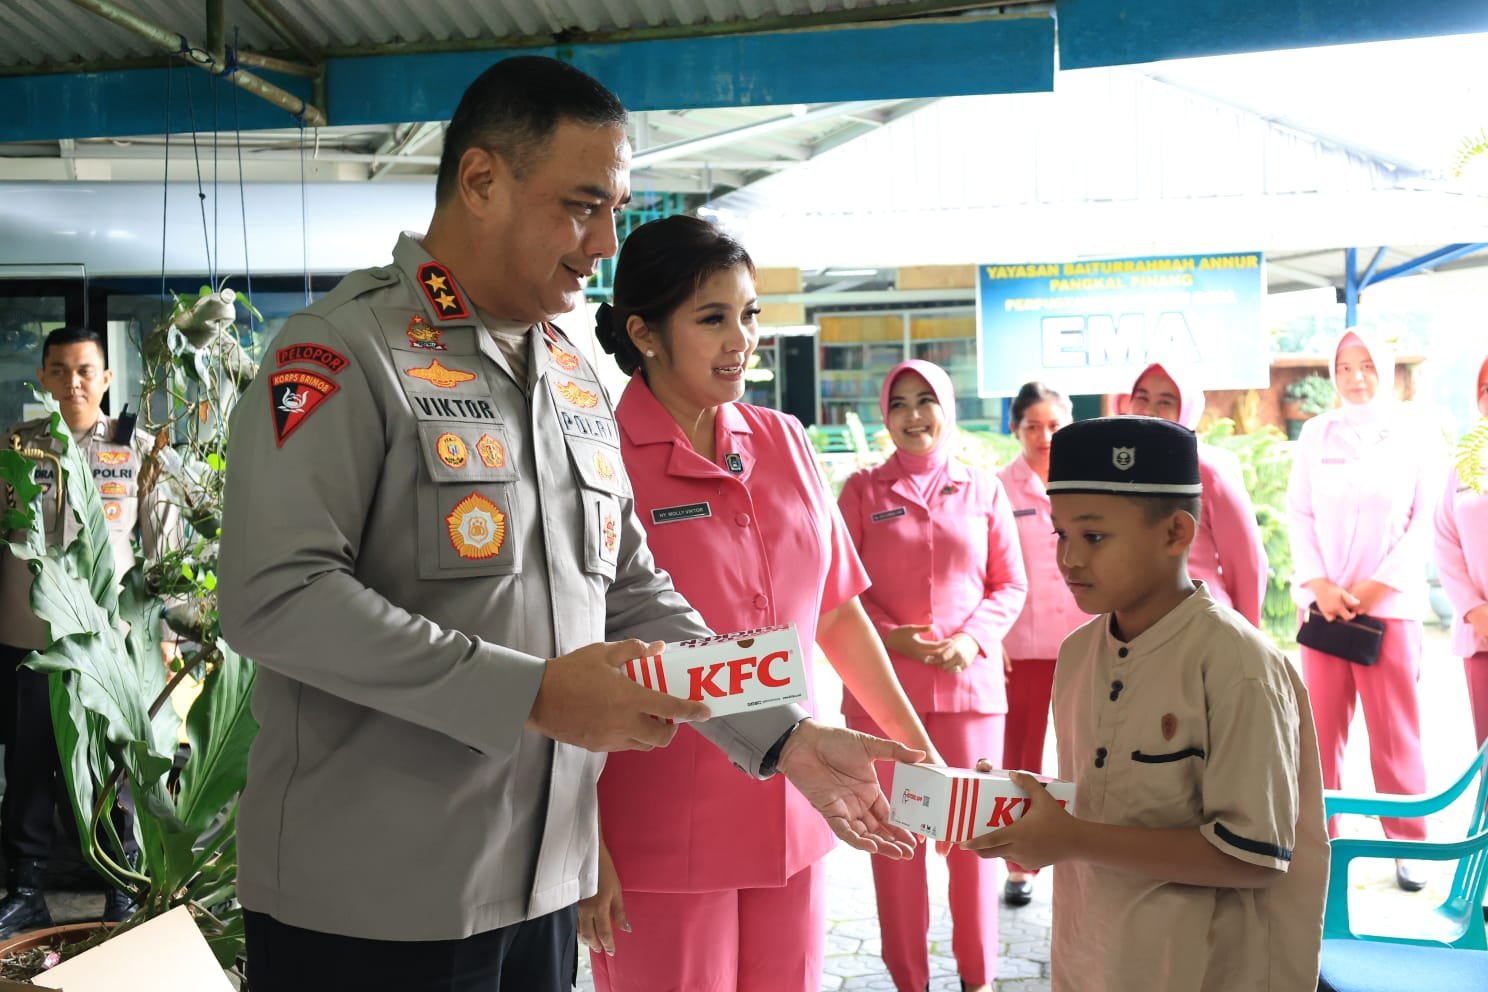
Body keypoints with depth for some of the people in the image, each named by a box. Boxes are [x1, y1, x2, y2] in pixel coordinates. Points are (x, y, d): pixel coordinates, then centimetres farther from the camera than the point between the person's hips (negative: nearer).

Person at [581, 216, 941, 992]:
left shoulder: (784, 442, 6)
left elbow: (836, 611, 13)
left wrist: (919, 747, 13)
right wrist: (585, 847, -12)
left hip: (790, 823, 5)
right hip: (660, 841, -5)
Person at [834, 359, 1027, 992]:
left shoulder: (983, 490, 6)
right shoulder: (863, 490, 4)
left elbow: (1011, 584, 7)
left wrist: (972, 638, -9)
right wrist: (890, 636, -12)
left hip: (969, 678, 1)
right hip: (882, 683, 0)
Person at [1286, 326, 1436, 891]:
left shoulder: (1414, 438, 5)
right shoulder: (1315, 434, 9)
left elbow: (1424, 522, -1)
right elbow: (1299, 513, 5)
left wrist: (1376, 587, -10)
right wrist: (1319, 584, -8)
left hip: (1391, 603, -1)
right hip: (1324, 601, 2)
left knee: (1395, 732, 1)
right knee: (1322, 729, 3)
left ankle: (1407, 845, 12)